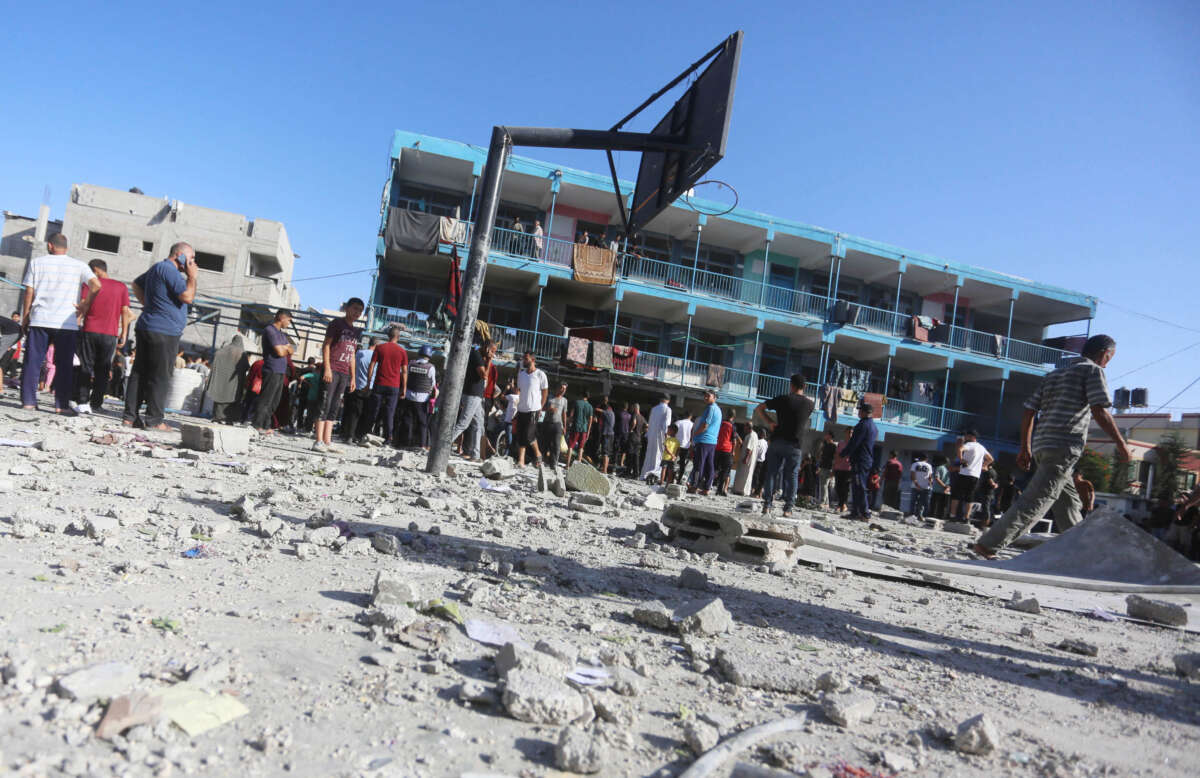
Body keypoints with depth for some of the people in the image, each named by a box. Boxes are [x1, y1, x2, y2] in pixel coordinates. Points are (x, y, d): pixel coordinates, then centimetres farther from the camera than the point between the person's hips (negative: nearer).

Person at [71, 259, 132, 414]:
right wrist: (123, 335, 5)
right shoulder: (121, 287, 7)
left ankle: (82, 402, 1)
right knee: (102, 371, 6)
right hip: (110, 335, 1)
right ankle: (94, 404, 6)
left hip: (90, 331, -1)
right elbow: (125, 312, 3)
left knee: (85, 368, 6)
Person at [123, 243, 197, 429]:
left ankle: (130, 416, 13)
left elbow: (136, 284, 34)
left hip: (146, 328, 10)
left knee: (139, 373, 10)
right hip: (164, 332, -10)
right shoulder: (169, 270, -13)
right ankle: (154, 420, -4)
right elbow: (188, 297, -19)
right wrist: (192, 276, -6)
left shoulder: (157, 268, 20)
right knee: (160, 377, -6)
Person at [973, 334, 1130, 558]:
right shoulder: (1093, 370, 3)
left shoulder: (1053, 375, 23)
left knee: (1069, 502, 18)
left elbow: (1029, 411, 18)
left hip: (1042, 446, 9)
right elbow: (1099, 412, -9)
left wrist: (1025, 447, 21)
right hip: (1065, 447, -9)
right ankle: (987, 544, -21)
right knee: (1034, 501, -13)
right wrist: (1121, 443, -2)